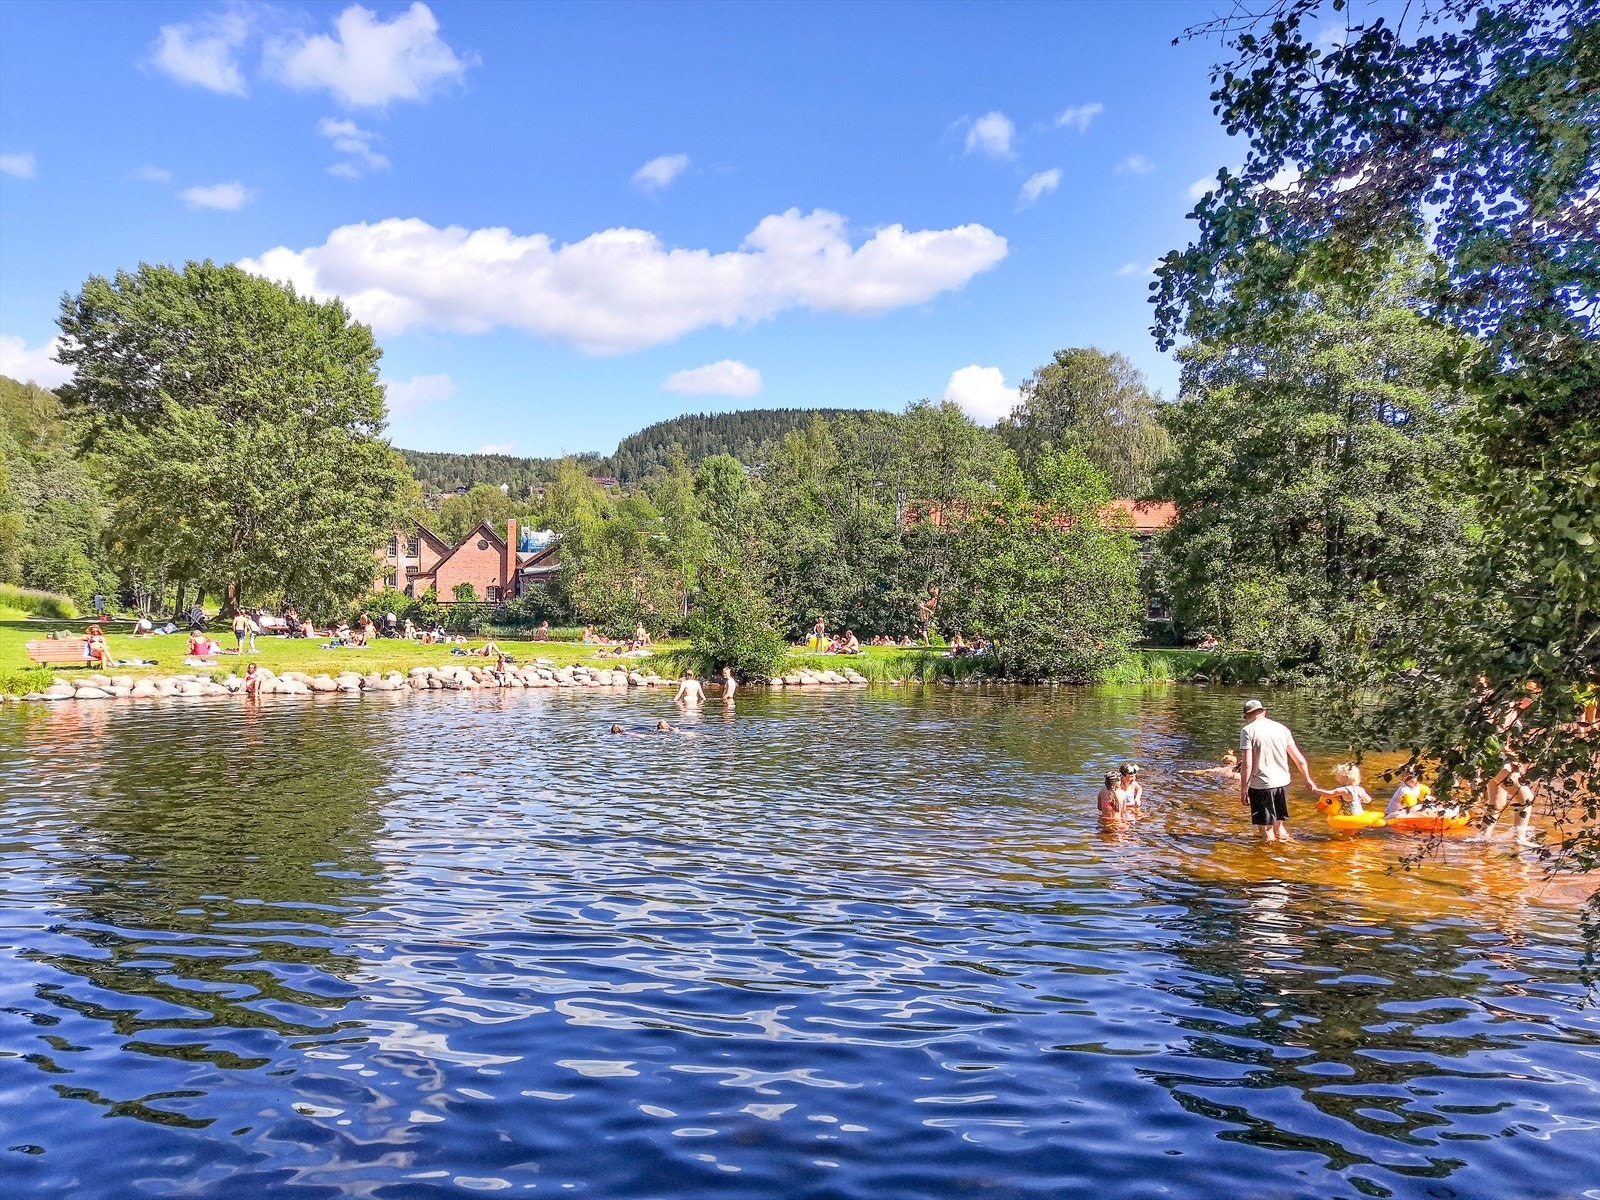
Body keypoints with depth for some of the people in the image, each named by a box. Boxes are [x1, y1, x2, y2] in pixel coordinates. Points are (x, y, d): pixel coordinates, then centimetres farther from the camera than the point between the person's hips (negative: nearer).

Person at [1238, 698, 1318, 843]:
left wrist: (1243, 790, -8)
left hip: (1261, 786, -5)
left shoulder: (1247, 731, -9)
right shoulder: (1282, 728, 7)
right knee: (1280, 824, 22)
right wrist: (1308, 780, 26)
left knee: (1267, 831, 6)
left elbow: (1247, 765, -15)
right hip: (1283, 782, 5)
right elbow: (1300, 759, 12)